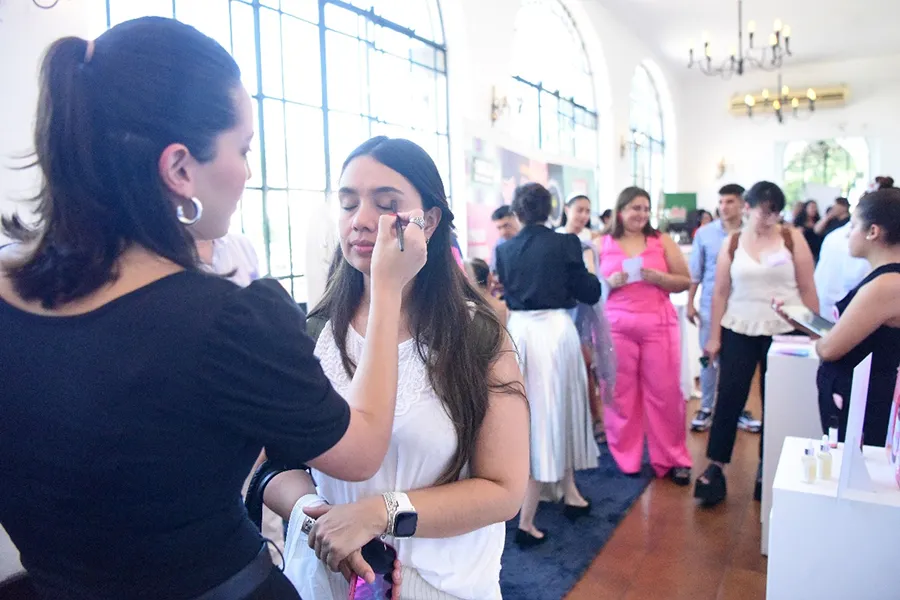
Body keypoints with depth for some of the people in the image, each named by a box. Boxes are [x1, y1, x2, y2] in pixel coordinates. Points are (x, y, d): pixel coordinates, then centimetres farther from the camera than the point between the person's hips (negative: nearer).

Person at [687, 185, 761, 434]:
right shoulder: (704, 233, -2)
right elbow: (695, 271, 3)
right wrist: (690, 303, 2)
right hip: (711, 305, 0)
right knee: (709, 358, 7)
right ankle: (706, 408, 20)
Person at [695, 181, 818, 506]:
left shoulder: (792, 238, -1)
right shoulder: (732, 243, 3)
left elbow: (808, 289, 0)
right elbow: (720, 292, 4)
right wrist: (713, 337, 1)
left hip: (784, 332, 0)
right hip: (739, 332, 1)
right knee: (729, 397, -1)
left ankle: (767, 468, 24)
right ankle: (715, 467, 9)